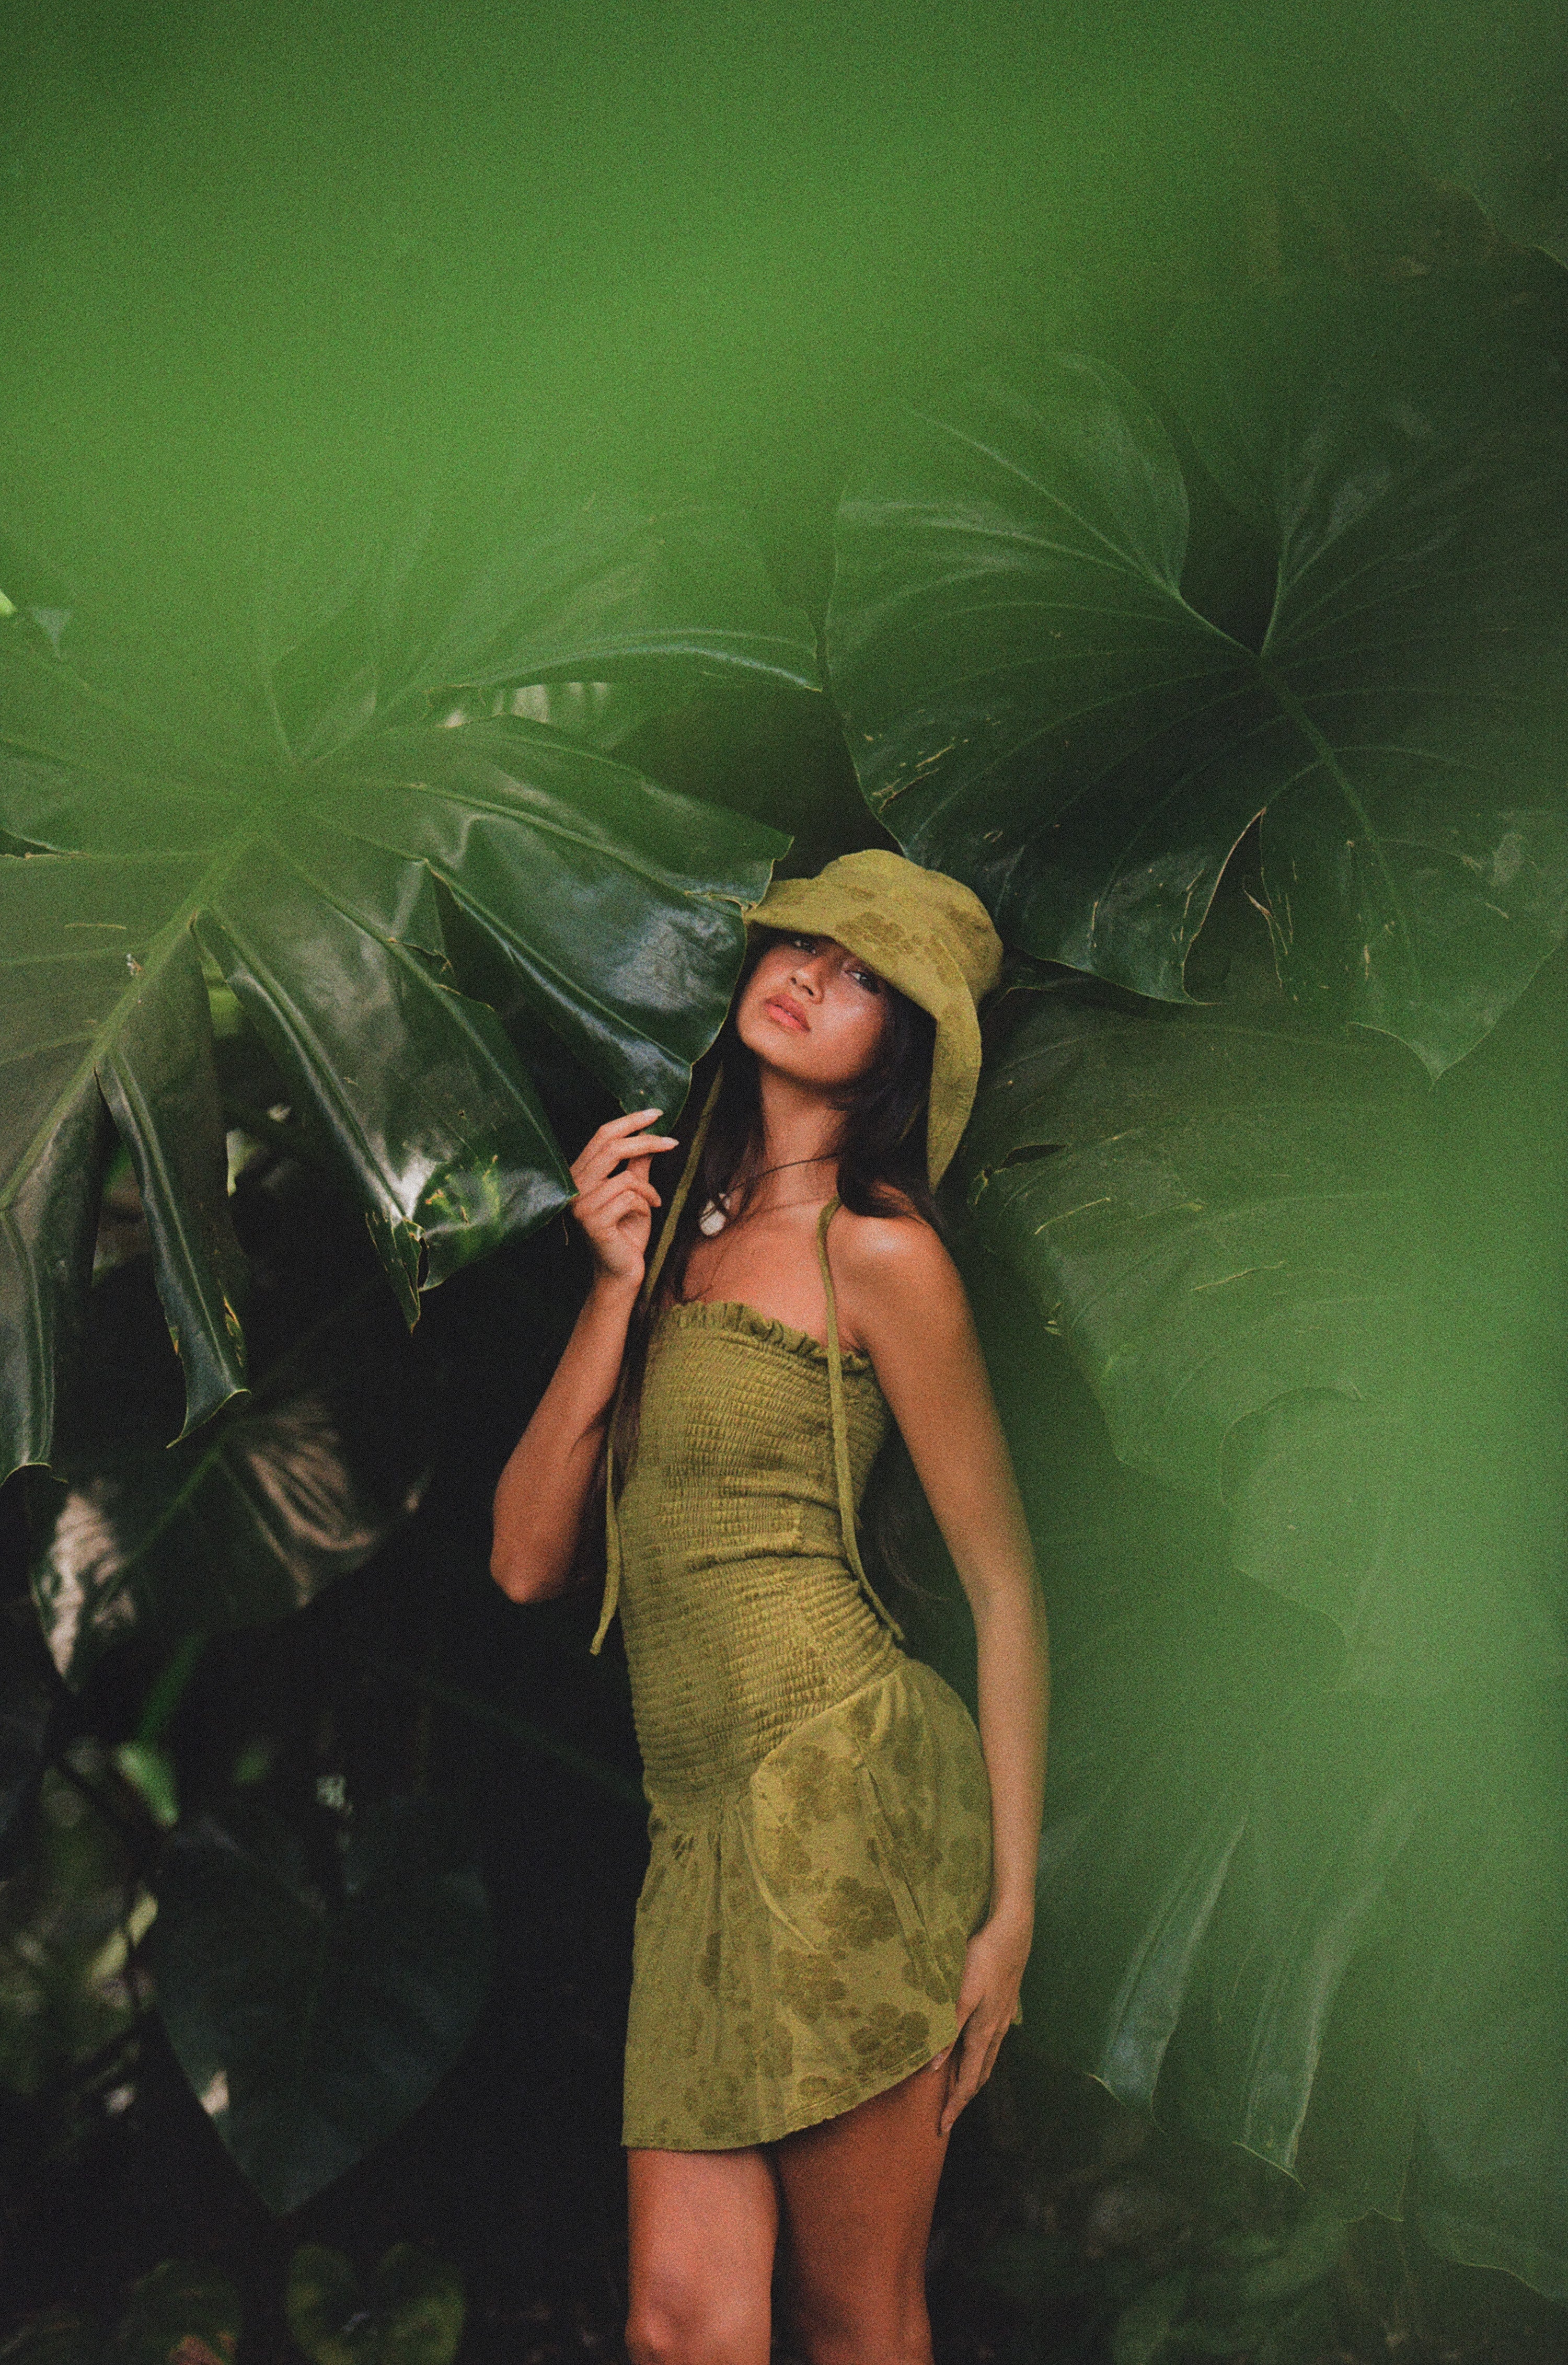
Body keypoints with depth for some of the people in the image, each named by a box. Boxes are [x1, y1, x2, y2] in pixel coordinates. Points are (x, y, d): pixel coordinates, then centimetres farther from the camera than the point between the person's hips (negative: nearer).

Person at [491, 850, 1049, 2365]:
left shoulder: (878, 1250, -1)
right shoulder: (676, 1227, 18)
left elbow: (1003, 1577, -1)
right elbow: (525, 1560, 11)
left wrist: (1012, 1898, -6)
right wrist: (618, 1285, 4)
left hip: (849, 1791, -5)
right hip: (699, 1823, 5)